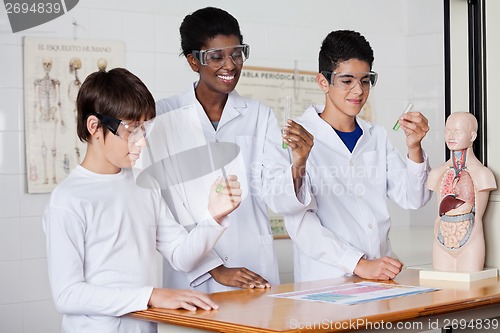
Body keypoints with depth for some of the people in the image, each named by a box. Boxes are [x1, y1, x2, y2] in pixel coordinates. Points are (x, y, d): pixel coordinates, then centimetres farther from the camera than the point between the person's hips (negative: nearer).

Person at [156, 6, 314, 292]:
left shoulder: (260, 116, 8)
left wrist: (297, 167, -20)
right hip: (192, 279, -2)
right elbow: (164, 208, -6)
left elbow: (278, 199, 0)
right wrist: (215, 269, -12)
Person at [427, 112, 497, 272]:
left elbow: (477, 218, -3)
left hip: (469, 243, -4)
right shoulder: (437, 173, 9)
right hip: (441, 243, 4)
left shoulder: (481, 173, -5)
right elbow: (440, 215, 13)